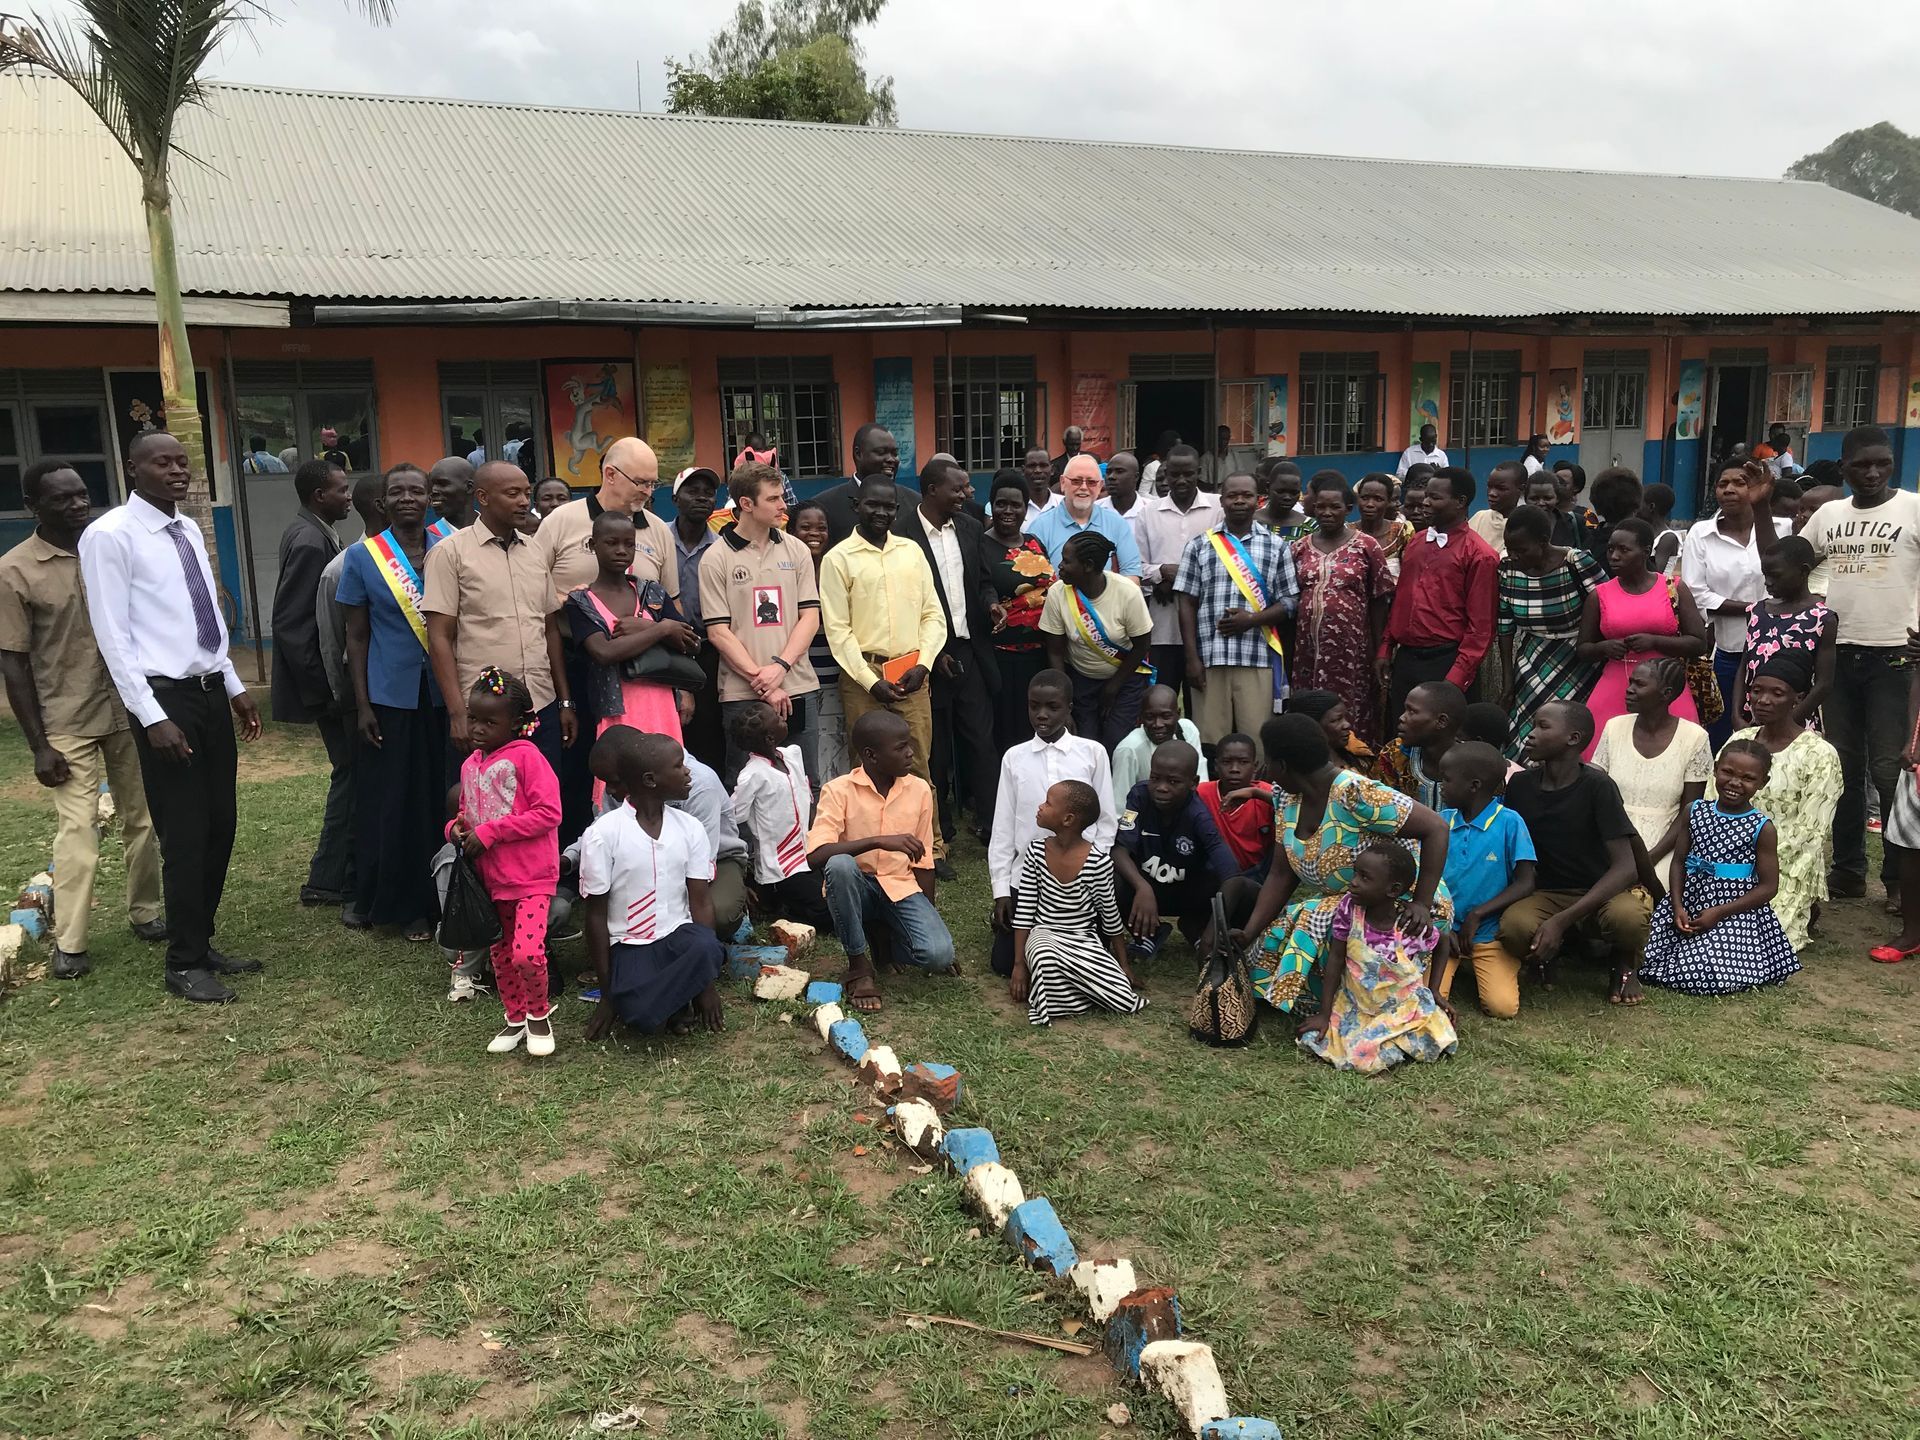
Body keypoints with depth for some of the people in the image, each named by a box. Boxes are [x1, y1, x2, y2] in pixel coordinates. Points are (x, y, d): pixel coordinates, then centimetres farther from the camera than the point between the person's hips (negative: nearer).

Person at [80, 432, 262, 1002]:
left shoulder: (189, 530, 11)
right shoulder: (110, 535, -11)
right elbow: (113, 637, -14)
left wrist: (235, 687, 15)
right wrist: (152, 717, -18)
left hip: (211, 691, 7)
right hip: (164, 696, -7)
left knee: (220, 826, 13)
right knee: (184, 836, -1)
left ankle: (203, 944, 28)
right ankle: (184, 964, 13)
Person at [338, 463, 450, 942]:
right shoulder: (362, 556, -1)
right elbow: (356, 636, 1)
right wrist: (362, 705, -4)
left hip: (443, 693, 2)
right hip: (389, 696, -2)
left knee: (442, 799, 7)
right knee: (394, 803, 4)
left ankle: (444, 898, 20)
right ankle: (404, 905, 17)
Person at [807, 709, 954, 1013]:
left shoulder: (920, 790, -1)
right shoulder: (839, 790, -13)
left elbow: (923, 863, 7)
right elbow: (816, 855, -26)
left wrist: (928, 919, 6)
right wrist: (879, 842, -34)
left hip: (901, 888, 2)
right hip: (856, 887, -2)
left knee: (939, 953, -25)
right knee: (840, 865, -37)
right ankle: (859, 964, -16)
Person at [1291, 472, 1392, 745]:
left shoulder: (1365, 546, 1)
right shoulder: (1300, 547, 10)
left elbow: (1380, 600, 2)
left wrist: (1378, 650, -1)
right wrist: (1288, 648, 7)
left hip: (1350, 648, -3)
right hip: (1307, 647, 3)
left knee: (1349, 715, -4)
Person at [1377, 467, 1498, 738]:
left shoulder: (1479, 555, -8)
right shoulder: (1415, 543, 12)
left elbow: (1481, 626, -11)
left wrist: (1457, 678, -15)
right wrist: (1385, 649, 12)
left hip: (1446, 663, -6)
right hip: (1404, 658, 6)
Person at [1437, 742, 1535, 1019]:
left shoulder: (1509, 822, -8)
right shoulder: (1442, 821, 1)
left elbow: (1525, 884, -9)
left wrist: (1477, 915, -15)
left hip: (1489, 933, -2)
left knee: (1503, 1007, -21)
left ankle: (1482, 971, 11)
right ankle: (1456, 967, 12)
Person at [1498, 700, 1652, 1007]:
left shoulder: (1597, 786, -16)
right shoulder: (1520, 785, -4)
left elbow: (1626, 866, -21)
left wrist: (1562, 920, -30)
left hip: (1603, 890, -2)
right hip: (1547, 892, 2)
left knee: (1627, 916, -37)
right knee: (1514, 926, -33)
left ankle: (1625, 964, 1)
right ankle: (1546, 953, 5)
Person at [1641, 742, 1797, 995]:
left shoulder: (1763, 829, -7)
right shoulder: (1694, 811, 4)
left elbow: (1768, 886, -7)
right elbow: (1679, 862, 6)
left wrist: (1719, 912, -14)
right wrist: (1677, 906, -8)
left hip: (1735, 913, -4)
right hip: (1690, 901, 4)